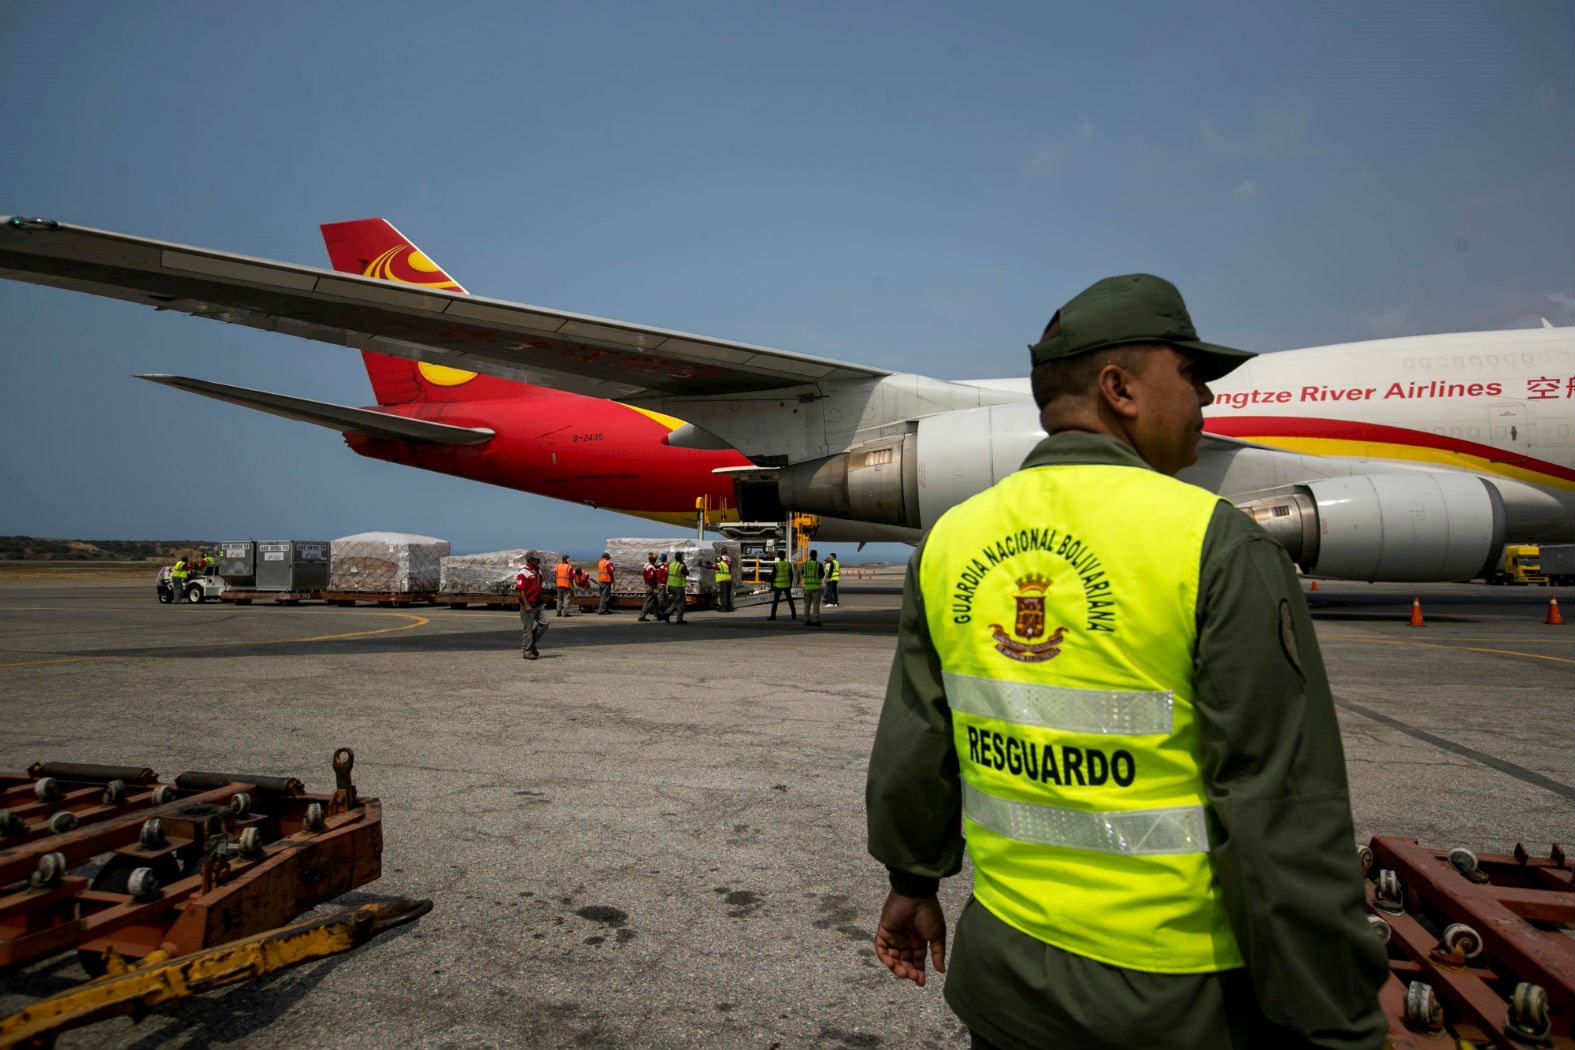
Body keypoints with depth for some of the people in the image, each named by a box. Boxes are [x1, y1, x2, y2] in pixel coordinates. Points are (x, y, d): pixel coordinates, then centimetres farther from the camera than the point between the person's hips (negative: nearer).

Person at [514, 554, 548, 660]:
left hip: (539, 604, 8)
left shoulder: (538, 571, 13)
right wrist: (526, 605, -23)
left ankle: (532, 644, 18)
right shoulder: (523, 573, -13)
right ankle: (527, 651, 10)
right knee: (528, 628, 0)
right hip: (528, 605, -8)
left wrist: (543, 598, 22)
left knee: (544, 623, 0)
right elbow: (521, 590, -18)